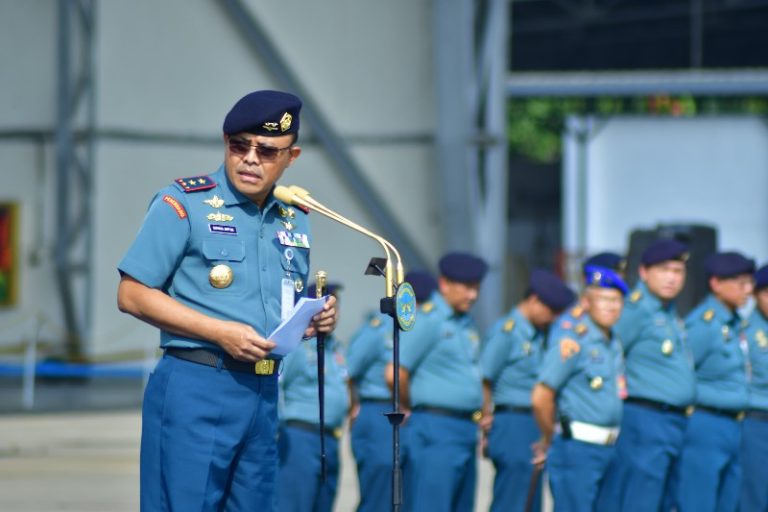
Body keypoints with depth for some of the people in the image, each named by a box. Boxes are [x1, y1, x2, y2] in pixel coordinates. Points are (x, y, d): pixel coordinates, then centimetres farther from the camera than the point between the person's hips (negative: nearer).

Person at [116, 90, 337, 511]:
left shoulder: (293, 221, 15)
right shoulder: (183, 204, -4)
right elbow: (132, 295, -9)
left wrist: (316, 320, 1)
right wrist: (221, 332, -16)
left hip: (264, 393, 6)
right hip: (196, 386, -6)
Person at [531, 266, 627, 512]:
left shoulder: (615, 345, 14)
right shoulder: (573, 342, -10)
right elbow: (540, 397, -14)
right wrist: (549, 440, -1)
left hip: (609, 450, 8)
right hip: (577, 448, -8)